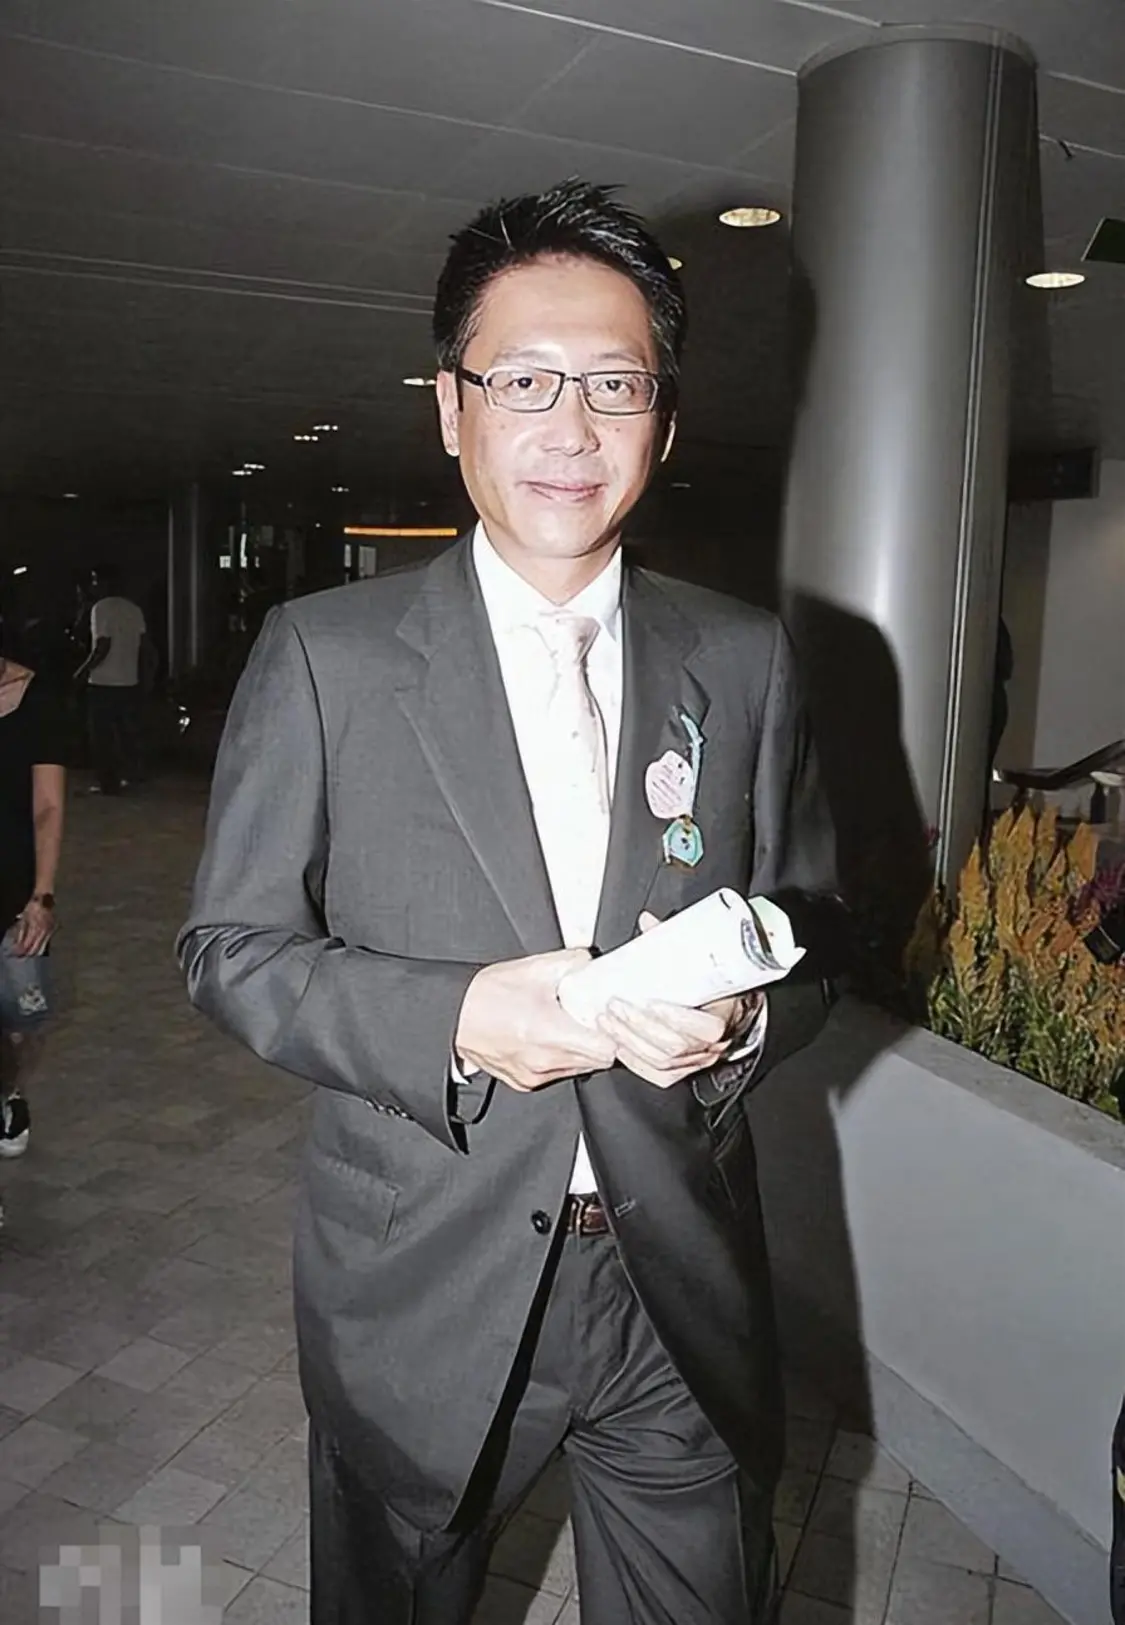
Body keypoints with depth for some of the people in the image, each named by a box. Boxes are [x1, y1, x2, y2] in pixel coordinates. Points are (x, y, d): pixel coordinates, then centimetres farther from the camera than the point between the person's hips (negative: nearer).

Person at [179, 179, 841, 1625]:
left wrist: (737, 1014, -17)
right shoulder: (324, 653, -9)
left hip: (682, 1299, 2)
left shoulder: (746, 662, -1)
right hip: (420, 1292, -1)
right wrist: (453, 1020, -23)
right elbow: (231, 950, -7)